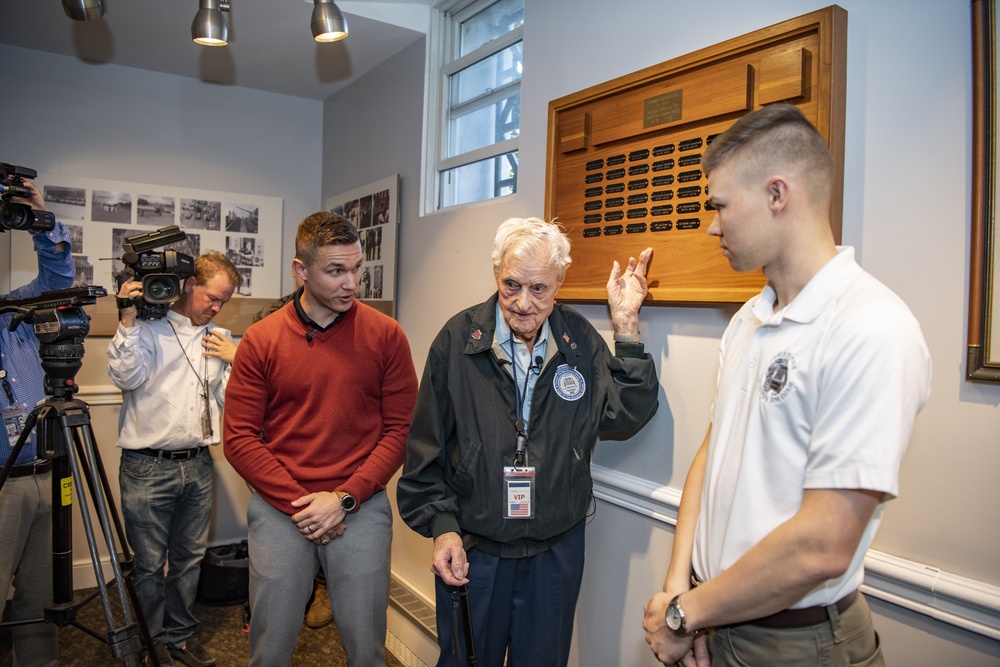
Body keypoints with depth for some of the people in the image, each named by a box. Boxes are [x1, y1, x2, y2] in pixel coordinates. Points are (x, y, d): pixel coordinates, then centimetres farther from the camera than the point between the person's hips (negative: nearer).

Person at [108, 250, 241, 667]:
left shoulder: (221, 340, 11)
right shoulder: (149, 328, -3)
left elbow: (230, 400, 10)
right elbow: (126, 377, -17)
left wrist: (234, 362, -5)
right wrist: (127, 321, -21)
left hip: (198, 466, 5)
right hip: (147, 468, -4)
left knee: (190, 558, 14)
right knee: (149, 563, 6)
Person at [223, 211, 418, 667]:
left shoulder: (385, 335, -3)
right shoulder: (260, 340, -1)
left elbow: (400, 429, -3)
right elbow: (239, 437, -2)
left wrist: (344, 498, -11)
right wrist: (298, 503, -10)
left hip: (361, 508, 0)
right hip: (279, 507, 1)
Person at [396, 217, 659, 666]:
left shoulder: (581, 341, -3)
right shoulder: (459, 338, -9)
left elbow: (623, 419, -11)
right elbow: (426, 445, -5)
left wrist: (626, 327, -16)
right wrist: (441, 526, -10)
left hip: (557, 548, 2)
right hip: (471, 547, -1)